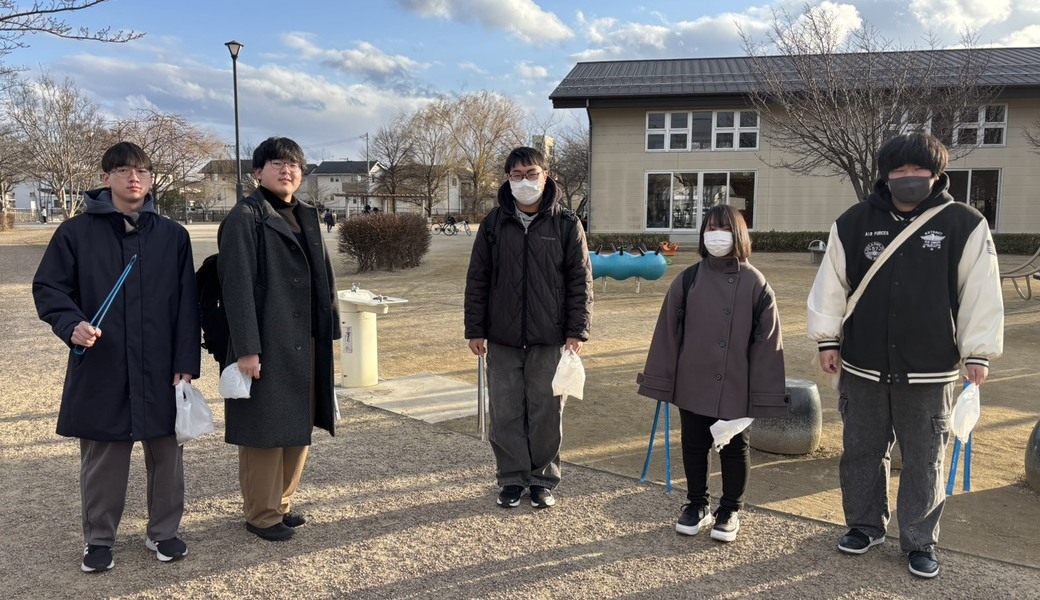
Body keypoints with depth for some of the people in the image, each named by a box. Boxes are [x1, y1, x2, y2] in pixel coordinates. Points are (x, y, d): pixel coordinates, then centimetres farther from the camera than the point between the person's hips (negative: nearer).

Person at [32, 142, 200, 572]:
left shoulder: (173, 235, 4)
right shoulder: (76, 232, 1)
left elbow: (186, 306, 2)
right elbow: (48, 288, 3)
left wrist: (187, 364, -3)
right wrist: (71, 324, -17)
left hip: (160, 370, 1)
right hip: (99, 369, -1)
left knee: (166, 452, 9)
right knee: (101, 456, 9)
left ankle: (164, 531, 27)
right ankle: (99, 539, 28)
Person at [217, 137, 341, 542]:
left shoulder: (307, 217, 14)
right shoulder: (245, 218, -8)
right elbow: (237, 285, -14)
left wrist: (330, 331, 11)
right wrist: (246, 348, -19)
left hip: (306, 343, 7)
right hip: (267, 344, -7)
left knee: (299, 426, 14)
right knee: (266, 428, 2)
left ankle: (282, 503, 29)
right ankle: (262, 514, 18)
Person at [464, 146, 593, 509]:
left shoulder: (567, 225, 0)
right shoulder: (494, 224, 4)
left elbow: (581, 282, 0)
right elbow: (477, 280, 7)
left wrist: (577, 331, -6)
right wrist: (475, 330, 2)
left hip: (550, 340, -1)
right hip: (502, 340, 2)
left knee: (547, 412, 7)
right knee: (505, 414, 8)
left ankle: (543, 479, 23)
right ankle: (511, 479, 23)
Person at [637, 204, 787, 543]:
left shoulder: (755, 284, -5)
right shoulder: (688, 280, -2)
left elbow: (767, 341, -5)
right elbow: (667, 332, 0)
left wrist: (765, 394, -6)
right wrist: (659, 380, 0)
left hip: (735, 389, -1)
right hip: (692, 386, 2)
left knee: (734, 448, 12)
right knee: (694, 446, 13)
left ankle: (730, 510, 30)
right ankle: (697, 505, 32)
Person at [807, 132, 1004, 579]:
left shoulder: (964, 225, -4)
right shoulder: (854, 222, 0)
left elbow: (980, 294, -2)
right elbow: (831, 285, 4)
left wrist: (978, 353, -4)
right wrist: (827, 339, 3)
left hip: (929, 372, -2)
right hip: (862, 368, 2)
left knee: (924, 460, 9)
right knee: (862, 452, 14)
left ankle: (920, 542, 25)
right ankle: (865, 525, 32)